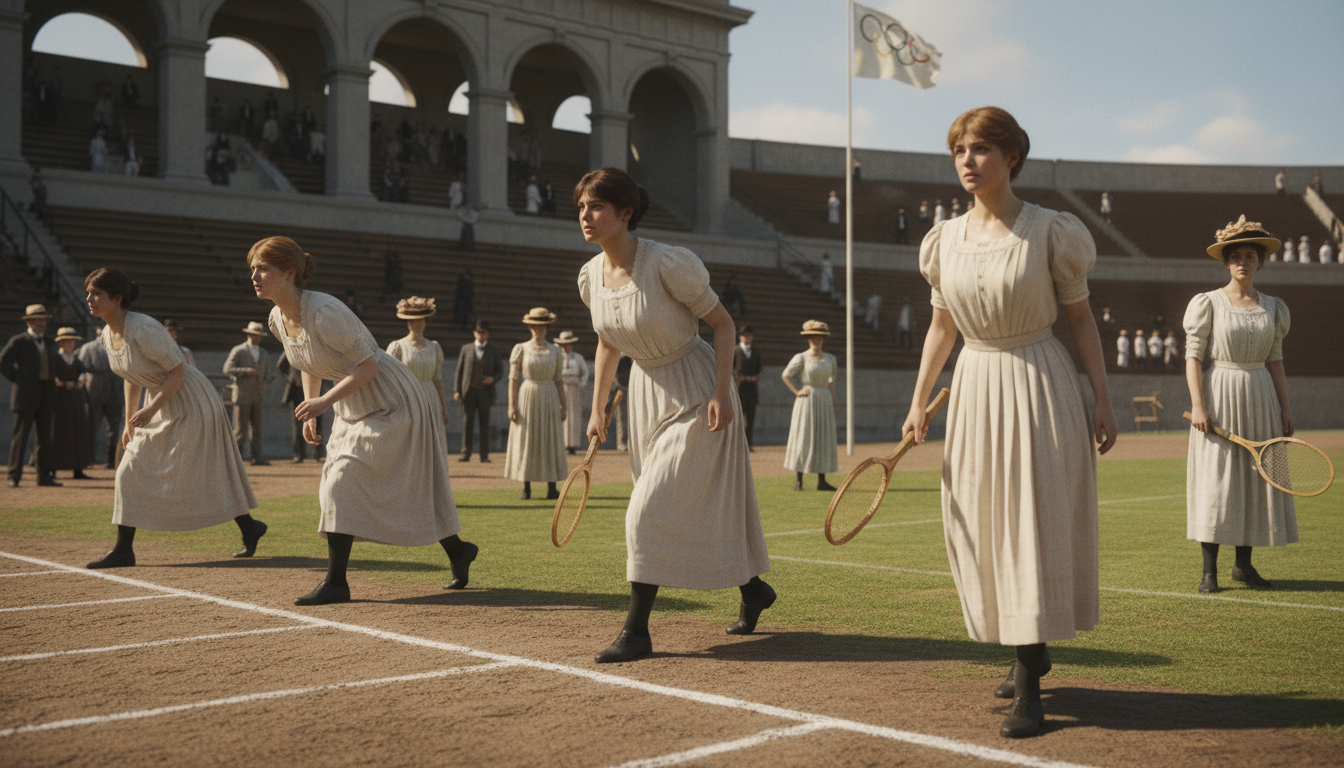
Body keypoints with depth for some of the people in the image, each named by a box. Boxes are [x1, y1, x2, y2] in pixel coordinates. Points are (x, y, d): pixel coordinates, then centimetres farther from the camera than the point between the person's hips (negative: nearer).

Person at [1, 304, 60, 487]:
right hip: (26, 396, -6)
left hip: (46, 397, 6)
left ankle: (44, 476, 10)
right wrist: (17, 379, -6)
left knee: (45, 437, 6)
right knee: (20, 436, -6)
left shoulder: (50, 344, 17)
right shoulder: (18, 342, -1)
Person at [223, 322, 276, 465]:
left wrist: (266, 380, 2)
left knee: (256, 427, 4)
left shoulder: (264, 354, 17)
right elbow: (227, 369, -8)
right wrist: (245, 371, -18)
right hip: (242, 395, -5)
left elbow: (268, 371, 23)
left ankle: (257, 458, 5)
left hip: (257, 396, 5)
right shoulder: (238, 351, 0)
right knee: (240, 428, -6)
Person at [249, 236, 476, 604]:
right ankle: (457, 551, 30)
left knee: (342, 482, -13)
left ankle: (335, 582, -8)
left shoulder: (324, 312, -28)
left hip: (389, 402, -9)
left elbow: (368, 365, -25)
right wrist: (310, 415, 15)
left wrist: (325, 401, -26)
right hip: (353, 410, 9)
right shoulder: (278, 319, -1)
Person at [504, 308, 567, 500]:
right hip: (526, 398, -2)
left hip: (549, 399, 2)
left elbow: (559, 380, 7)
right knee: (525, 442, 1)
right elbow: (513, 378, -2)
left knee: (551, 442, 0)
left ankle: (552, 488, 1)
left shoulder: (555, 352, 6)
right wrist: (511, 405, -9)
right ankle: (526, 487, 7)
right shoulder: (521, 349, 1)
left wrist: (563, 406, 3)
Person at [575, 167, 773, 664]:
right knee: (697, 507, 16)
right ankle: (752, 589, 37)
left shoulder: (666, 264, -23)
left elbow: (722, 322, -14)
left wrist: (722, 392, -21)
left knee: (650, 511, -11)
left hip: (695, 393, -7)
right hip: (647, 392, 7)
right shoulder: (590, 276, -2)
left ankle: (637, 631, -3)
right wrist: (597, 409, 15)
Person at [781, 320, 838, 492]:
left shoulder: (830, 358, 10)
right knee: (803, 438, -4)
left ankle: (822, 481, 7)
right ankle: (799, 480, 1)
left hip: (825, 400, 5)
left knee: (825, 440, 3)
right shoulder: (801, 358, -4)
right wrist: (797, 392, -6)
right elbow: (785, 375, -2)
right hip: (807, 400, -5)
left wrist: (834, 401, 12)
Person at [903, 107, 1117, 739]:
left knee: (1036, 523, -6)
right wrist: (918, 401, 11)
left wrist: (1102, 399, -5)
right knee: (980, 525, 8)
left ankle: (1028, 689, -1)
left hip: (1039, 384, -5)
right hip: (975, 385, 5)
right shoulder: (945, 239, 6)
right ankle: (1030, 648, 30)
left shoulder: (1050, 231, -7)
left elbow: (1080, 316, -2)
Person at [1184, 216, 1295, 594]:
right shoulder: (1207, 303, -2)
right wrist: (1198, 404, -14)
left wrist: (1284, 408, 7)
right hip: (1220, 396, -4)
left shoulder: (1273, 308, 10)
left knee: (1257, 479, 6)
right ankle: (1209, 570, -1)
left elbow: (1275, 360, 13)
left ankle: (1244, 564, 17)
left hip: (1260, 397, 4)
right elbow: (1193, 356, -5)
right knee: (1214, 481, -6)